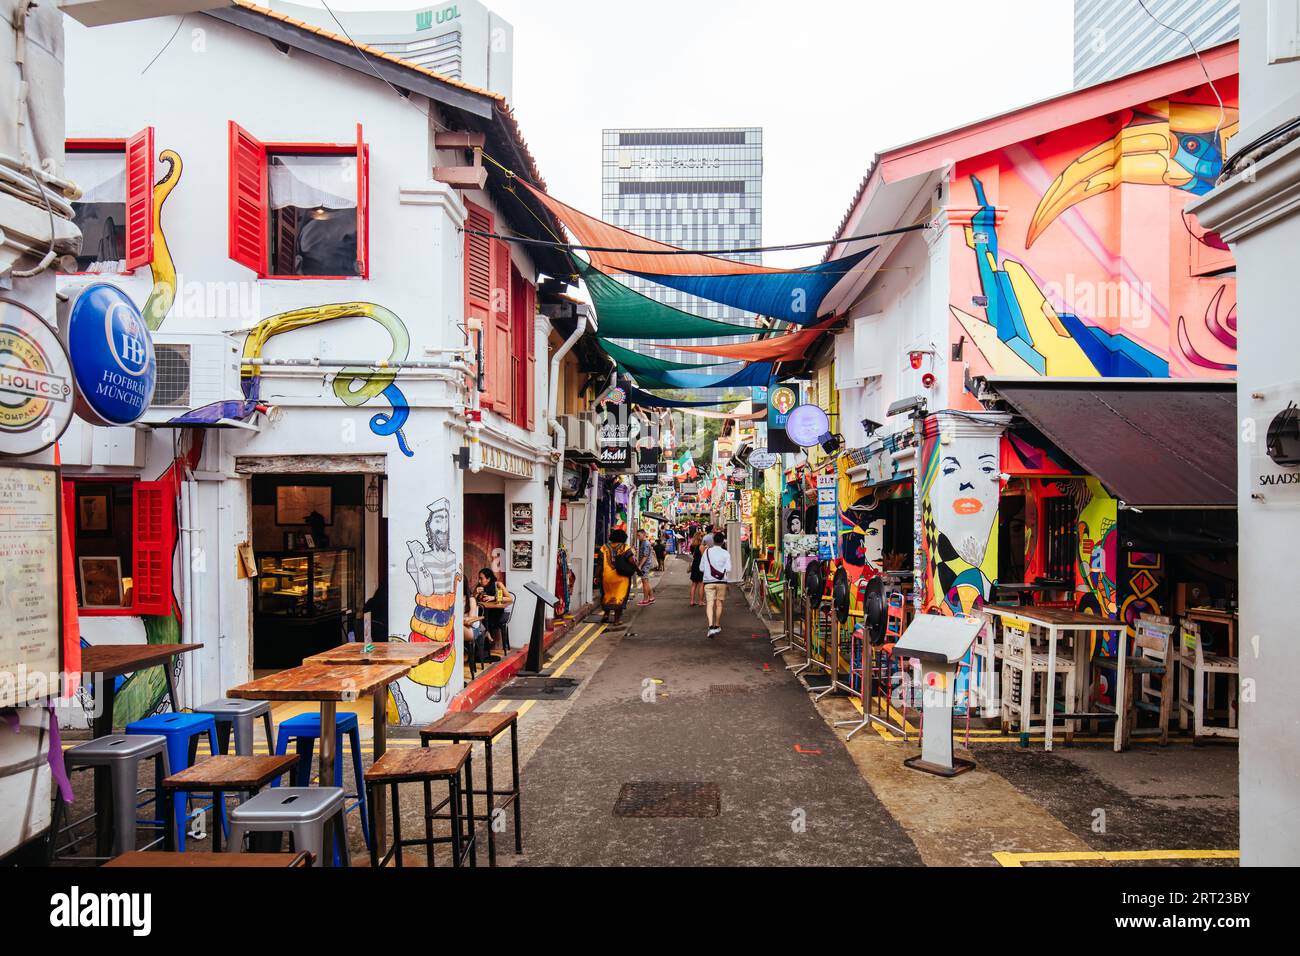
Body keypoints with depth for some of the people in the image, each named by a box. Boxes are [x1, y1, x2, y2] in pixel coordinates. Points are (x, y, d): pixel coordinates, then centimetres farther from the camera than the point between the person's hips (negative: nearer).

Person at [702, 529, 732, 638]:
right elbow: (728, 569, -10)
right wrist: (722, 571, 11)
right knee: (719, 603, 14)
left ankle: (711, 626, -23)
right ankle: (717, 626, 25)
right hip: (721, 581, 0)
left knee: (709, 604, -5)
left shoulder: (707, 551, 1)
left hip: (708, 581, 0)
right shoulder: (725, 553, -3)